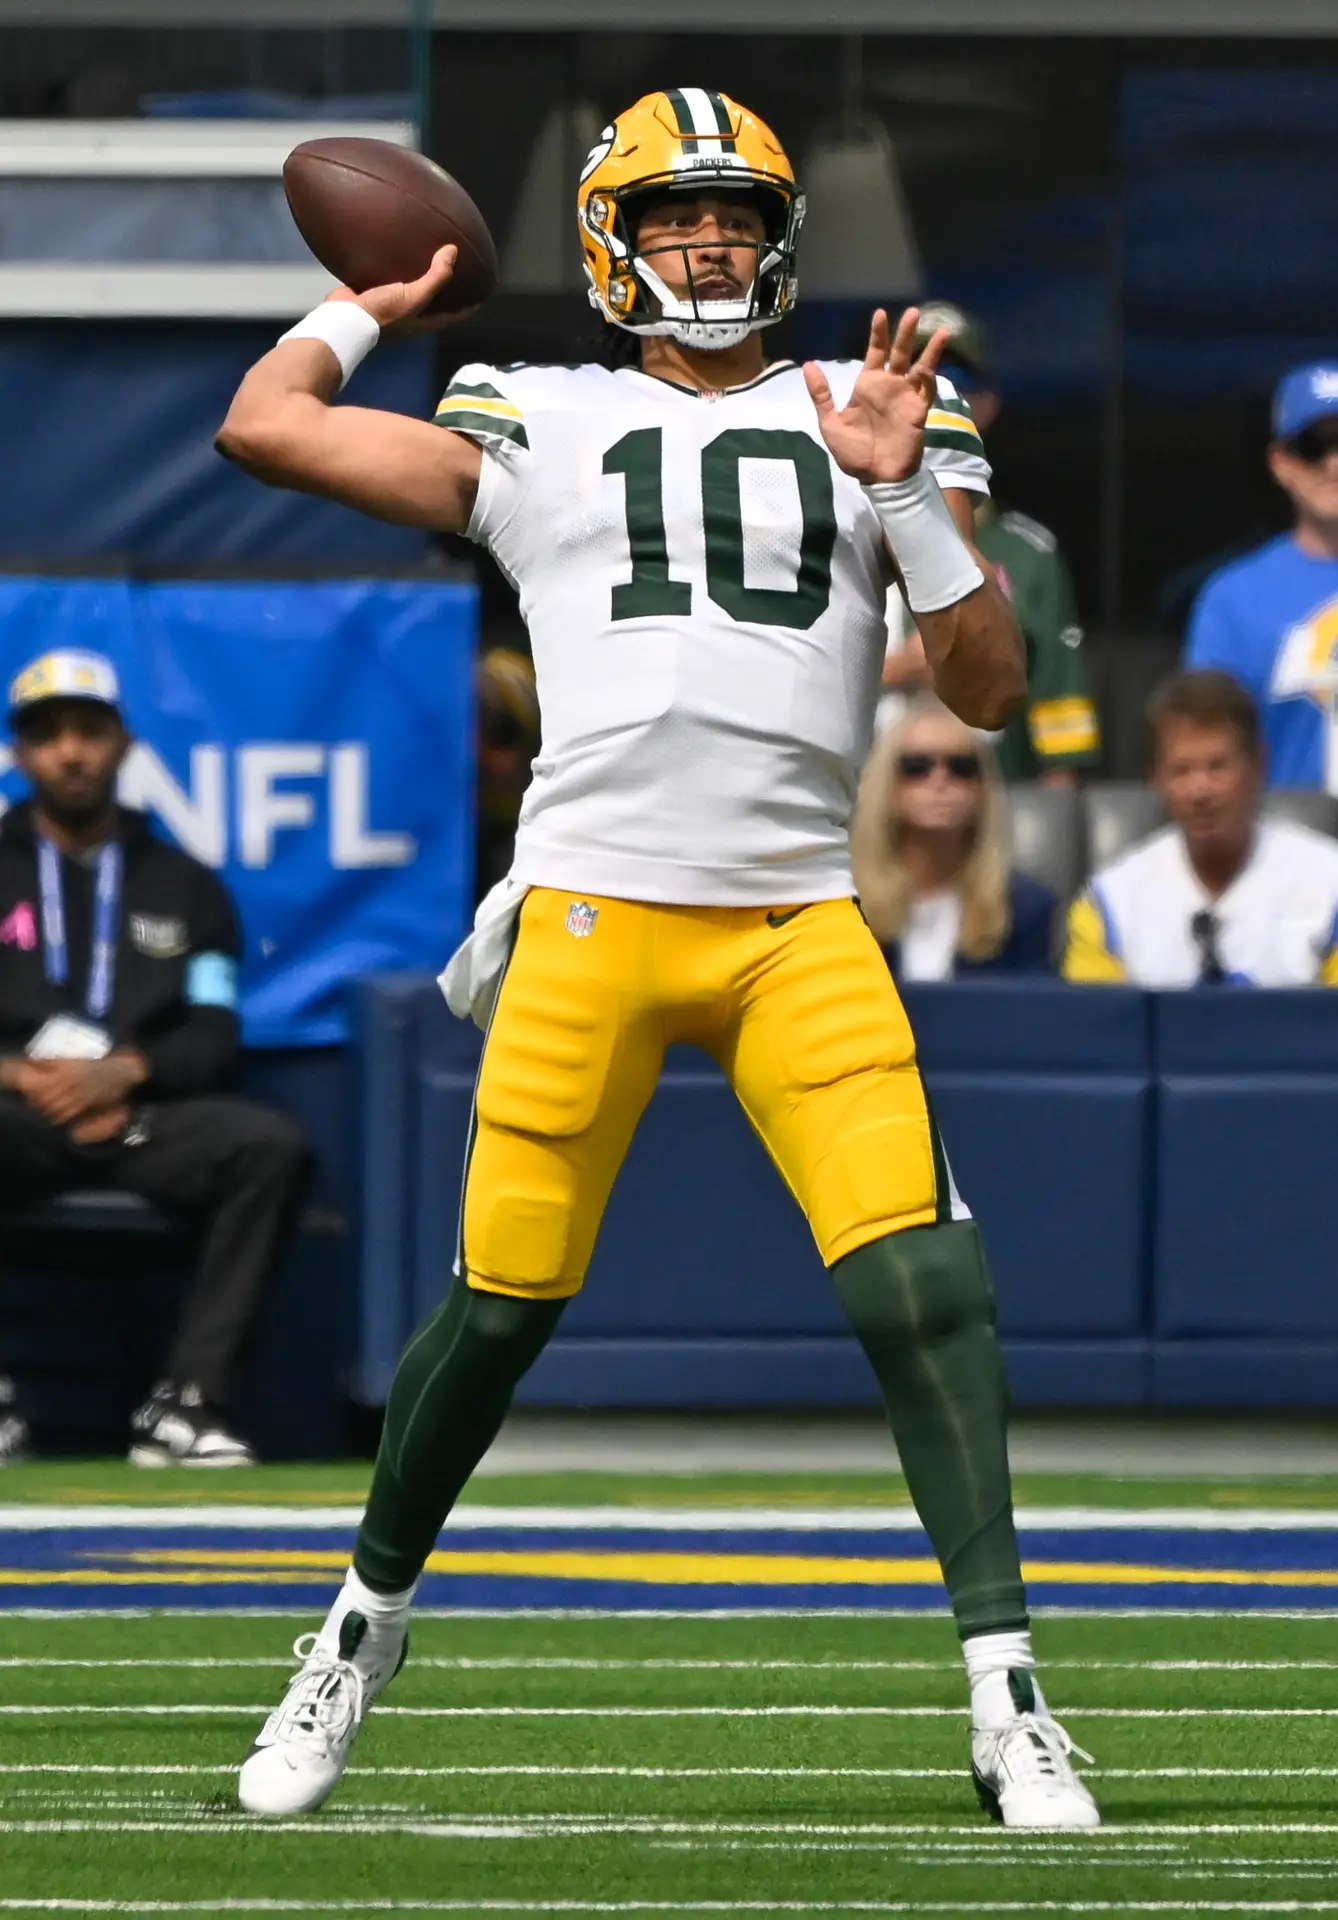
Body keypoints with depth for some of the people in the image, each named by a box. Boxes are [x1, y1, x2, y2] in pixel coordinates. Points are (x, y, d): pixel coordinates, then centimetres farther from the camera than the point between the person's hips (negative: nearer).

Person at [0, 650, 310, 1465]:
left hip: (145, 1116, 2)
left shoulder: (187, 886, 21)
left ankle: (186, 1402, -31)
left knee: (272, 1146, -30)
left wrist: (124, 1071, -11)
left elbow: (213, 1039, 10)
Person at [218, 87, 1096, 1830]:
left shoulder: (864, 423, 13)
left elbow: (989, 689, 8)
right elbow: (262, 428, 9)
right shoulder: (539, 430, 10)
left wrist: (908, 494, -5)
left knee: (922, 1282, -14)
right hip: (594, 914, -1)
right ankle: (369, 1621, 26)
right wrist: (372, 305, 23)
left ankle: (1006, 1699, -9)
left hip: (801, 928, 1)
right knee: (503, 1308, 1)